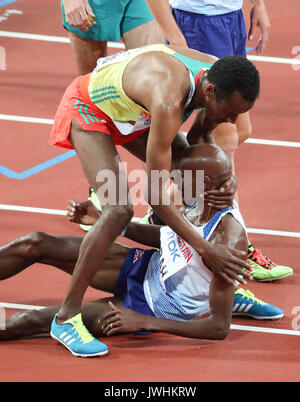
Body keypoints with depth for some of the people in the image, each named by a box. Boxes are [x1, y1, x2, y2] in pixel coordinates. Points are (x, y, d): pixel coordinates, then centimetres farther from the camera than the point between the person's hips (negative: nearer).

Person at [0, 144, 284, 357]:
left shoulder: (227, 239, -33)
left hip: (156, 307, -7)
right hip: (148, 267, 7)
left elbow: (219, 328, -30)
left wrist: (144, 322, -29)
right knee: (35, 245, 0)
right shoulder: (202, 203, -10)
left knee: (31, 321, -15)